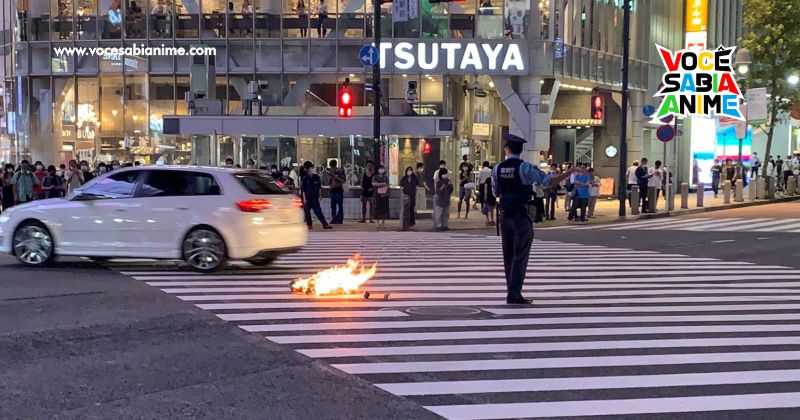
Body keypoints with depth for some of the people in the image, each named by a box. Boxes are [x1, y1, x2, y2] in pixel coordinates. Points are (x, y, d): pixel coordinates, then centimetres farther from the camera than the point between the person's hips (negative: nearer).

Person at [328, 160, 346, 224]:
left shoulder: (340, 171, -1)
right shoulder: (330, 172, 14)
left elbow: (344, 181, -7)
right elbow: (328, 183, 15)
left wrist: (336, 177, -14)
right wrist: (330, 177, -3)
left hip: (339, 189, -5)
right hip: (332, 190, 5)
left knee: (340, 205, -8)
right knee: (333, 205, 1)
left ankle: (340, 219, -8)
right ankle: (334, 219, 4)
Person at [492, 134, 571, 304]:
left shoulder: (497, 169, 3)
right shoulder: (525, 167, -12)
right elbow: (549, 181, -14)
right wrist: (568, 173, -6)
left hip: (504, 215, 5)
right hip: (521, 216, -5)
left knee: (508, 256, 14)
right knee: (520, 256, -1)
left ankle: (511, 292, 20)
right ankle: (514, 295, -5)